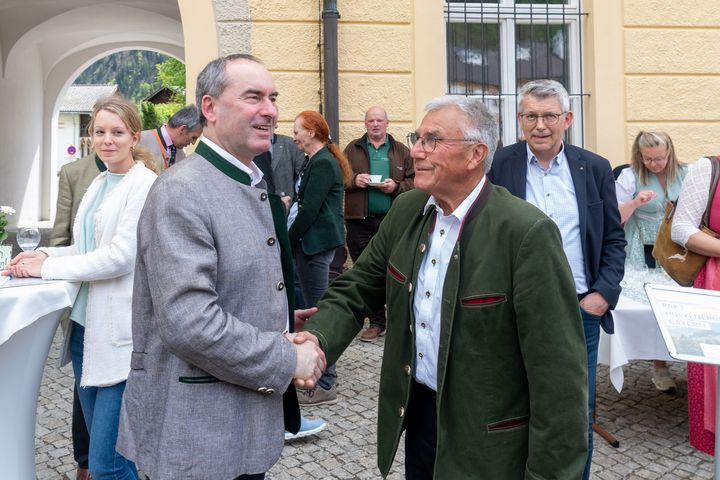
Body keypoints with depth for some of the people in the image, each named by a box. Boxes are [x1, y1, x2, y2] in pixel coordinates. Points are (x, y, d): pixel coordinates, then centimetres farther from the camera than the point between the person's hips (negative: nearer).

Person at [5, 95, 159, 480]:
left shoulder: (145, 184, -10)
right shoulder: (99, 184, 16)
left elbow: (119, 256, -16)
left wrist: (47, 267, -9)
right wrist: (47, 254, 4)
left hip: (121, 332, -8)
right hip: (86, 324, 8)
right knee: (96, 444, 18)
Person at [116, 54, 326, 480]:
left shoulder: (255, 185, 9)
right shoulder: (182, 193, -19)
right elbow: (188, 322, -27)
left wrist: (287, 342, 2)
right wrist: (288, 360, -17)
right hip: (200, 432, -8)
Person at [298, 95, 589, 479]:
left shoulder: (527, 233, -22)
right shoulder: (405, 210, -1)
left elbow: (558, 370, -21)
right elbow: (356, 289, 3)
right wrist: (317, 337, -16)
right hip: (416, 411, 6)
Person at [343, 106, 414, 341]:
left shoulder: (401, 151, 10)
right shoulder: (353, 149, 10)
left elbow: (415, 181, 5)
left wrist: (397, 186, -12)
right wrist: (353, 180, -10)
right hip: (360, 221, 1)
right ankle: (376, 322, 16)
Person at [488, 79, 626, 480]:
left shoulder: (595, 168, 4)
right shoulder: (498, 166, -3)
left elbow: (614, 239, 8)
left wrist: (604, 293, -3)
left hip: (581, 311, 2)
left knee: (579, 413, 13)